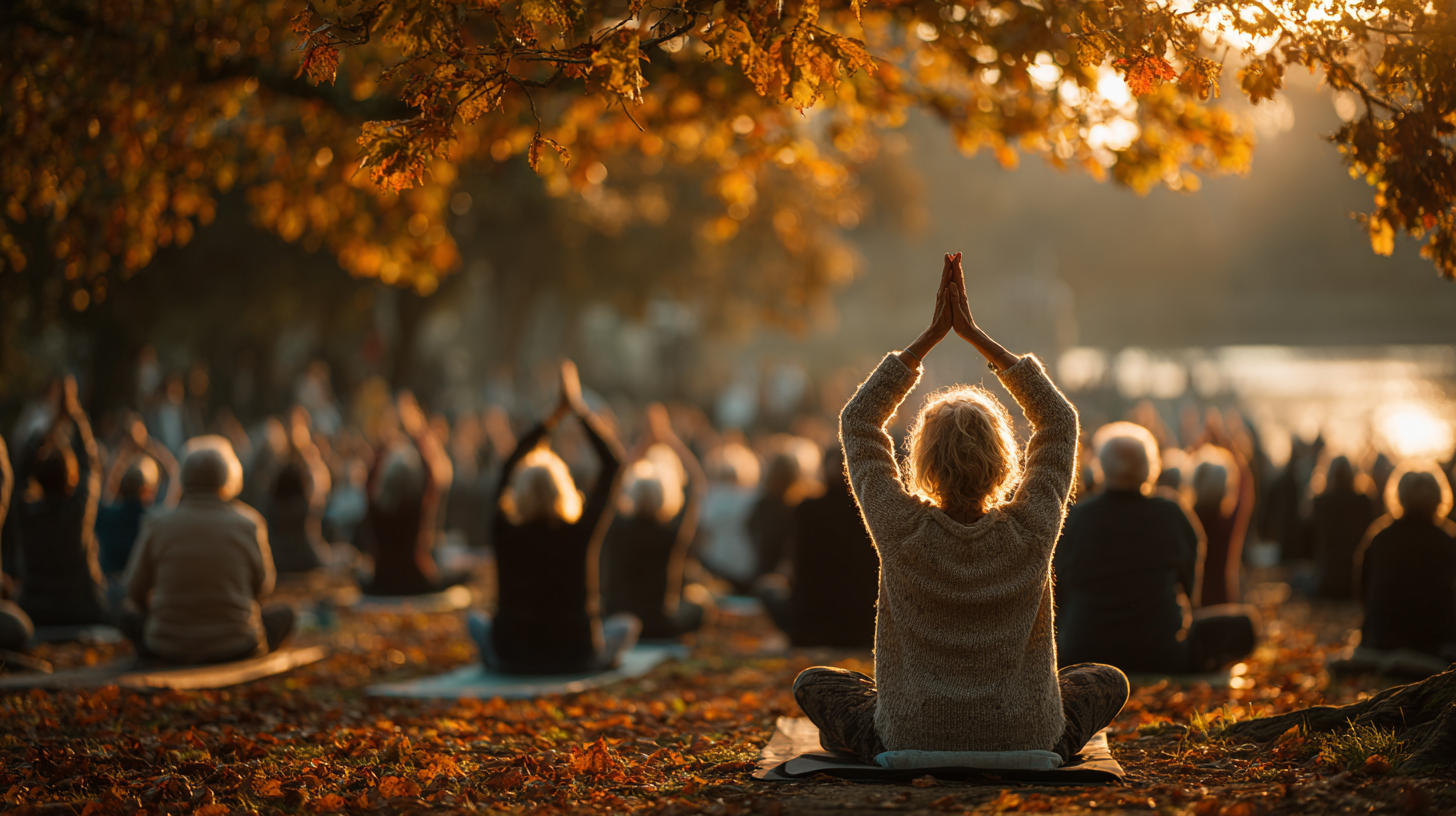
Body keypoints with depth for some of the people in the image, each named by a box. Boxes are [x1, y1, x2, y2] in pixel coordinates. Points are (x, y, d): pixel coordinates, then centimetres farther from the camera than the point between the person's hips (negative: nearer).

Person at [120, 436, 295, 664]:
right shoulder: (248, 526, -7)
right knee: (282, 614, 26)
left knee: (131, 618, 30)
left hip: (170, 645, 1)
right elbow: (261, 587, 6)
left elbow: (137, 592, 3)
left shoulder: (157, 528, -8)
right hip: (233, 645, -1)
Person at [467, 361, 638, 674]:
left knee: (476, 618, 32)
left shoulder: (506, 532, -14)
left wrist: (556, 415, 8)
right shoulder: (580, 532, -18)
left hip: (511, 658, 2)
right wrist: (580, 409, 1)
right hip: (578, 657, -2)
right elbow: (613, 463, -6)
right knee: (627, 623, 26)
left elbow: (509, 466, 3)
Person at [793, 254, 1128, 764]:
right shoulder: (1031, 529, -14)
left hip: (910, 748, 0)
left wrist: (933, 335, -1)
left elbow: (857, 421, 1)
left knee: (813, 684, 26)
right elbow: (1060, 420, 3)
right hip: (1026, 747, 0)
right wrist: (974, 334, 1)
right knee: (1108, 681, 29)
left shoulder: (902, 527, -16)